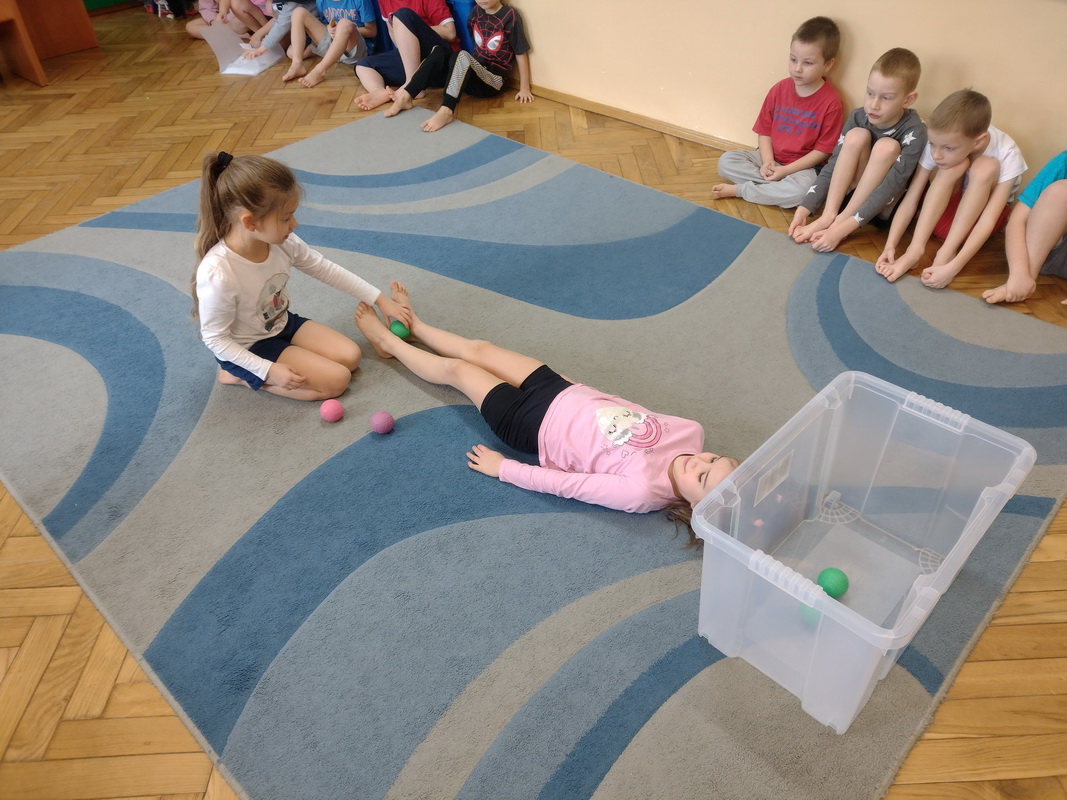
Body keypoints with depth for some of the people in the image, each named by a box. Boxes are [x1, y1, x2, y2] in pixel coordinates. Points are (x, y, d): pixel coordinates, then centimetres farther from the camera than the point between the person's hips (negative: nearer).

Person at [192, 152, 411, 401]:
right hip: (247, 350, -7)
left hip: (283, 324, 7)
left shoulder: (282, 242, -17)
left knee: (351, 357, 2)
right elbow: (215, 339, -23)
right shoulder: (217, 274, -35)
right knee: (337, 380, -12)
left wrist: (380, 300, 0)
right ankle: (241, 375, 2)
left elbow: (326, 269, -2)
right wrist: (269, 370, -25)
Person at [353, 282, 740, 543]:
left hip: (535, 426, -5)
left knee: (455, 369, 11)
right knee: (479, 349, 20)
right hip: (568, 391, 5)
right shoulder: (691, 431, -18)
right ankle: (413, 325, 50)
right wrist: (584, 388, 7)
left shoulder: (641, 491, -34)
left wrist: (502, 468, -16)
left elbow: (562, 484, -26)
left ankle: (389, 341, 42)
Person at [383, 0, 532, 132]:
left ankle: (446, 111, -48)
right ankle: (405, 96, -23)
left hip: (493, 80, -6)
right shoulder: (476, 12, 8)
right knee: (439, 51, -15)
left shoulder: (510, 16, -10)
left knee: (462, 56, -33)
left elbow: (521, 53, -8)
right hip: (474, 74, 6)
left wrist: (524, 88, -9)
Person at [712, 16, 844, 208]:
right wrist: (767, 161, -15)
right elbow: (764, 130, 3)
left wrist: (786, 170, -20)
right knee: (726, 161, -12)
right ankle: (776, 185, -18)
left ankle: (739, 190, -21)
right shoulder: (779, 89, -1)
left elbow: (823, 150, -13)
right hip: (771, 158, 4)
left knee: (802, 190, -37)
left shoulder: (831, 102, -14)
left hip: (802, 166, -4)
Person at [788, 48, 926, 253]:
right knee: (857, 135, -21)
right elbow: (833, 165, -11)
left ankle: (839, 222, -28)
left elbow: (890, 187, -31)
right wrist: (804, 209, -24)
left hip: (887, 206, -4)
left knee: (887, 146, -30)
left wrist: (843, 228, -41)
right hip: (851, 193, 4)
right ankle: (828, 215, -25)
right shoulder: (858, 117, -11)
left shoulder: (914, 132, -24)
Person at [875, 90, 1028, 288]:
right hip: (942, 214, 1)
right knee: (954, 166, -30)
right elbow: (910, 201, -23)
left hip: (978, 216, -1)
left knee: (985, 167, -31)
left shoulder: (1007, 155, -27)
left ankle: (946, 254, -32)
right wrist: (890, 246, -37)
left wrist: (953, 267, -45)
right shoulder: (939, 144, -23)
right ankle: (915, 250, -35)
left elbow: (988, 220, -33)